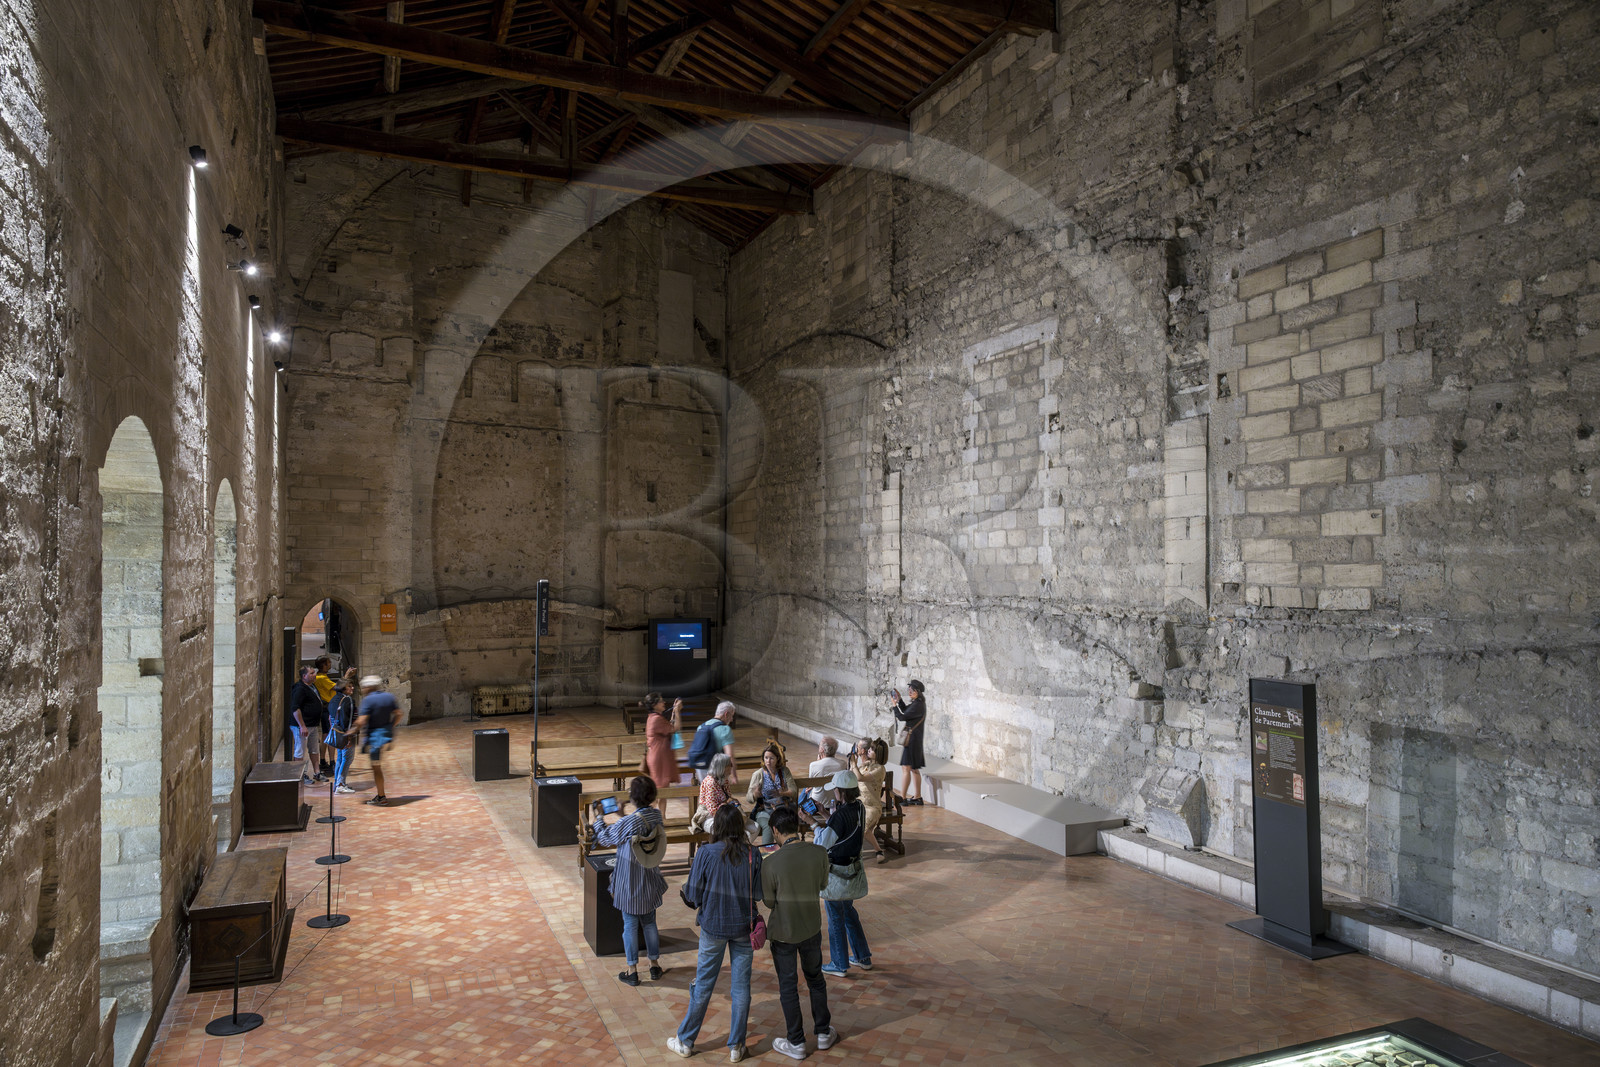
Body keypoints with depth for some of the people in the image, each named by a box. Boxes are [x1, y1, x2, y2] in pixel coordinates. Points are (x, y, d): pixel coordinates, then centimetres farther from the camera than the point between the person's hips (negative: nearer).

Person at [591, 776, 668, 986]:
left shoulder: (628, 823, -27)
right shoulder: (656, 816, -10)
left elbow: (605, 838, -10)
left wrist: (599, 817, 5)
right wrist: (620, 814, 15)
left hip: (629, 886, -5)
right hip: (650, 885, 5)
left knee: (630, 925, 10)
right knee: (649, 922, 20)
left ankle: (632, 971, 21)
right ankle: (655, 965, 30)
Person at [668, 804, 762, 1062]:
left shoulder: (706, 853, -17)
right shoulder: (753, 855, -12)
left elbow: (693, 893, -11)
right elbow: (760, 894, -5)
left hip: (713, 927, -1)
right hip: (743, 927, 1)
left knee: (703, 985, 13)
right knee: (741, 985, 12)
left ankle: (685, 1041, 27)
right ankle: (736, 1046, 22)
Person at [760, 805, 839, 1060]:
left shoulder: (771, 863, -25)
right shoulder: (819, 853, -16)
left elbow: (768, 901, -11)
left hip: (783, 933, -3)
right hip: (812, 928, 3)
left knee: (787, 986, 14)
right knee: (815, 978, 23)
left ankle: (796, 1043, 26)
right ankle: (823, 1033, 35)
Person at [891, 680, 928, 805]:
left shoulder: (917, 705, -20)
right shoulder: (918, 703, 11)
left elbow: (902, 717, -21)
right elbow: (906, 710, 25)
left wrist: (894, 704, -11)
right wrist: (899, 699, 16)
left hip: (912, 739, -10)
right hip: (914, 739, 10)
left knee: (907, 768, -8)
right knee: (914, 769, 14)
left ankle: (902, 797, -7)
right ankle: (917, 797, 19)